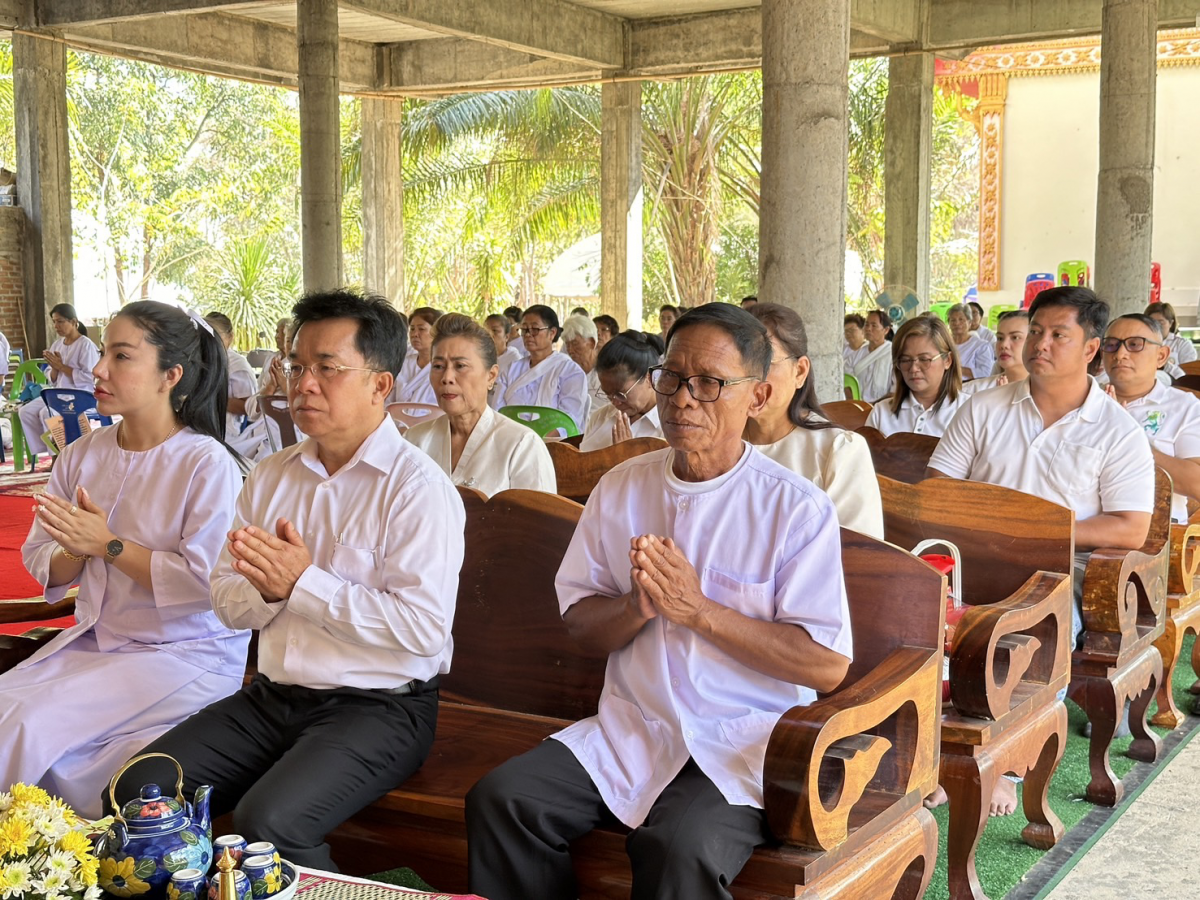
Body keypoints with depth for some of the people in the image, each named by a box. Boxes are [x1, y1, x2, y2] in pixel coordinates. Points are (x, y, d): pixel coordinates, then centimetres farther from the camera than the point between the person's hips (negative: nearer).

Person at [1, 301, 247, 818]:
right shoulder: (82, 457, 6)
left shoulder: (208, 465, -13)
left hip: (186, 654, -6)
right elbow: (42, 567, 8)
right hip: (93, 640, 6)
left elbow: (208, 582, -20)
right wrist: (73, 552, -15)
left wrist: (109, 545, -17)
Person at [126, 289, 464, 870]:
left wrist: (304, 583, -19)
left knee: (266, 821, -28)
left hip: (378, 707, -6)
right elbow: (225, 601, 11)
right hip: (271, 696, 7)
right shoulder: (271, 475, 11)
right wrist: (265, 588, -13)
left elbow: (425, 628, -20)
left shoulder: (418, 487, -10)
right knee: (139, 792, -8)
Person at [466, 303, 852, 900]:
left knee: (680, 849, -33)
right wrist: (637, 607, -12)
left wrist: (699, 610, -17)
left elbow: (828, 665, -12)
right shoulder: (619, 488, 10)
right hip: (627, 731, 5)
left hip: (742, 744, -4)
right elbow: (579, 627, 11)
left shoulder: (797, 508, -6)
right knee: (498, 800, -17)